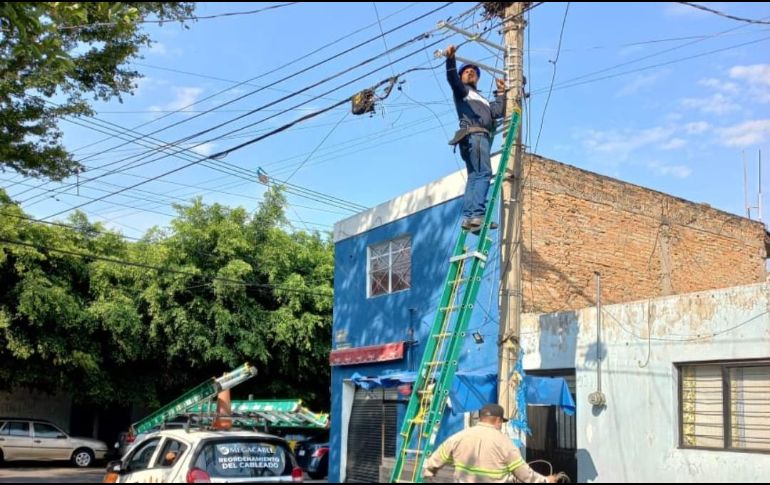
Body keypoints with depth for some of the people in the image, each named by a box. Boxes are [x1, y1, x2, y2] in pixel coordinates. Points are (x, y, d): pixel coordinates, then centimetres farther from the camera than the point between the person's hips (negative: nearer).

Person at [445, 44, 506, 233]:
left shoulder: (483, 101, 40)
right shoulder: (461, 90, 20)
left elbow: (498, 112, 24)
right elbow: (452, 78, -2)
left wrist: (500, 93, 23)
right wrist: (451, 59, -18)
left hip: (481, 137, 8)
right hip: (473, 134, -8)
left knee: (474, 177, -5)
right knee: (483, 173, -22)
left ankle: (468, 217, -14)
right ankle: (477, 214, -34)